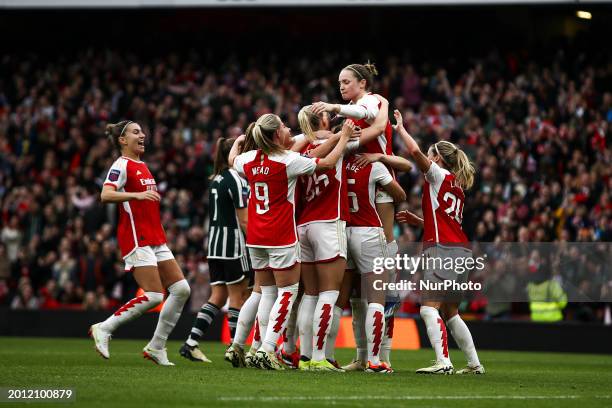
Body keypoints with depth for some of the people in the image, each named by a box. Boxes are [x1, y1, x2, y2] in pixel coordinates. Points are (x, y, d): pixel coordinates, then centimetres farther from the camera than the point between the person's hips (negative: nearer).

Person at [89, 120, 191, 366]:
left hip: (155, 239, 9)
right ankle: (103, 329, -3)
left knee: (181, 289, 1)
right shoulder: (122, 165, -8)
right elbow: (106, 195, -24)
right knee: (154, 295, -16)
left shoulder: (142, 166, 19)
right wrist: (137, 194, -35)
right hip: (136, 239, -9)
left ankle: (156, 347, 6)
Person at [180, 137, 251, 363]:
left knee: (218, 297, 8)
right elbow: (244, 219, -14)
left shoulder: (216, 179, 14)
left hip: (214, 242, 8)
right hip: (233, 242, -8)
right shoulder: (235, 179, -12)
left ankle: (191, 342, 0)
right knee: (237, 297, 0)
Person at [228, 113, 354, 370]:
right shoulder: (288, 160, -13)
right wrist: (344, 138, 7)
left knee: (267, 292, 12)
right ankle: (267, 349, -11)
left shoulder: (249, 159, 4)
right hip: (281, 237, -6)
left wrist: (238, 142, 49)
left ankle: (265, 351, 8)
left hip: (255, 238, 6)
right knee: (288, 292, -1)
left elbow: (232, 159, 29)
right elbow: (328, 163, -6)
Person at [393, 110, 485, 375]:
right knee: (450, 312, 15)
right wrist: (416, 220, 25)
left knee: (429, 308, -15)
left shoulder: (439, 175, 0)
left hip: (443, 251, -9)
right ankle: (475, 364, 15)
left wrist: (400, 129, 3)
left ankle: (443, 362, -28)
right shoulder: (456, 186, 23)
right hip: (460, 251, 9)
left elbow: (415, 152, -12)